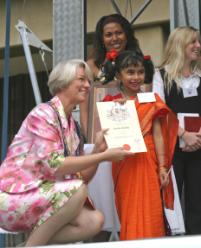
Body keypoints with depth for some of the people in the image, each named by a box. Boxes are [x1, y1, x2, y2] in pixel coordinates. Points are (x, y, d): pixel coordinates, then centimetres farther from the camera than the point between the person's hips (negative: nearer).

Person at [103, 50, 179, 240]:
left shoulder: (151, 100, 3)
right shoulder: (112, 102, 5)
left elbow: (158, 135, 1)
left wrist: (162, 167, -3)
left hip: (147, 162, -1)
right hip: (124, 164, 1)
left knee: (150, 213, -1)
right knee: (128, 213, 5)